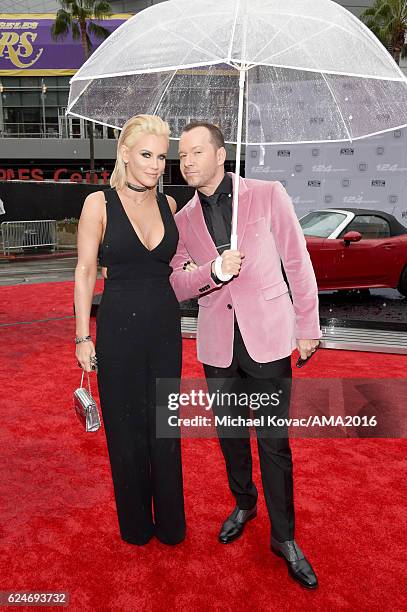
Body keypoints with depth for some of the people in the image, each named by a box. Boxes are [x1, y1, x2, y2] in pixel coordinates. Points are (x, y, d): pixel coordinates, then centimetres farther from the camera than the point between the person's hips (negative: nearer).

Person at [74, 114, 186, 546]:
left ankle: (169, 522, 34)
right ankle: (135, 523, 33)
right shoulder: (99, 204, -7)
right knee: (126, 427, 11)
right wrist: (83, 337, -7)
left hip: (165, 327, 4)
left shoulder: (168, 204, 5)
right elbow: (85, 271, -6)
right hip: (119, 328, -3)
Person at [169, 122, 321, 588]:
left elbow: (297, 263, -2)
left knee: (274, 441, 4)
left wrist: (308, 327, 0)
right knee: (230, 434, 18)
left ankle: (283, 536, 25)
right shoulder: (183, 218, 3)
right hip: (218, 343, 3)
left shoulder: (268, 195, -5)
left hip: (268, 338, -3)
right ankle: (243, 504, 44)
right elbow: (172, 284, -1)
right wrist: (213, 271, -20)